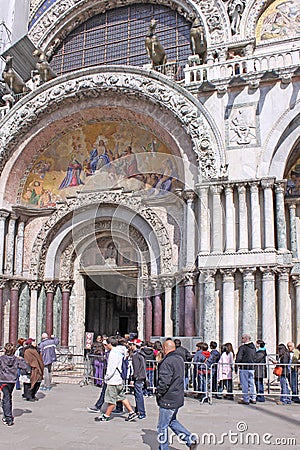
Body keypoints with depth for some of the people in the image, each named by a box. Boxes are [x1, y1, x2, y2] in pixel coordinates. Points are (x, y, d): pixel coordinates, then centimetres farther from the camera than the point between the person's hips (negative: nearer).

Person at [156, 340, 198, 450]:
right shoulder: (180, 359, 9)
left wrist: (159, 393, -10)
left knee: (162, 426, 5)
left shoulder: (167, 362, -21)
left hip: (168, 399, -9)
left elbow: (164, 381, -26)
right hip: (178, 398, 9)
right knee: (172, 421, 23)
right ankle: (190, 440, 19)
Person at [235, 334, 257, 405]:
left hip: (244, 368, -6)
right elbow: (254, 358, 16)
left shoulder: (242, 347, -11)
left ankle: (245, 400, 2)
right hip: (252, 368, 6)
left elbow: (238, 358, -13)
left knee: (245, 384, -1)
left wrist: (236, 367, -5)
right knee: (252, 383, 13)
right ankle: (253, 398, 16)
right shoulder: (253, 347, 10)